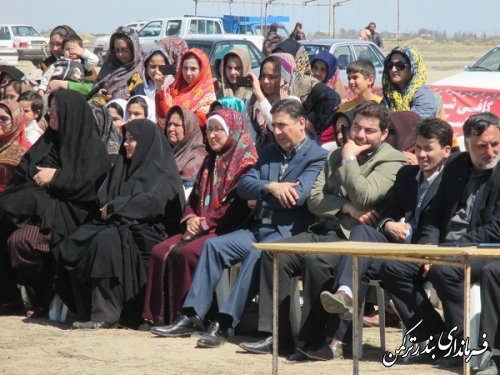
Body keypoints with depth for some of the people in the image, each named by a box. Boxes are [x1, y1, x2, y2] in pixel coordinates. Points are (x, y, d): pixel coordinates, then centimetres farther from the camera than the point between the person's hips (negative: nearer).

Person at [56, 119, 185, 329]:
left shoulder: (162, 171, 2)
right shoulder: (124, 167, 24)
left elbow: (152, 202, -15)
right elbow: (103, 196, 19)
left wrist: (115, 208, -12)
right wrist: (107, 208, -4)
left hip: (147, 230, -7)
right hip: (116, 223, 7)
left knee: (106, 242, -36)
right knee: (73, 245, -20)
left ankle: (106, 315, -34)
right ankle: (85, 310, -21)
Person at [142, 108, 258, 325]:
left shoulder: (246, 163, -6)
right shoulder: (211, 161, 22)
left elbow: (237, 208, -16)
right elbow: (195, 197, 22)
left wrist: (204, 224, -15)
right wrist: (190, 219, 0)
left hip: (228, 231, -8)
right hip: (201, 229, 8)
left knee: (186, 253, -30)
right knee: (160, 251, -13)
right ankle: (159, 315, -13)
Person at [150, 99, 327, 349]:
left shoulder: (317, 157, -3)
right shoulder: (268, 153, 21)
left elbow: (297, 196, -16)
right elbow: (243, 185, 9)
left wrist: (260, 197, -3)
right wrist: (271, 187, -10)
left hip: (289, 232, -7)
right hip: (259, 228, 7)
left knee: (257, 254, -33)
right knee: (213, 245, -11)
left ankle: (224, 324, -35)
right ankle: (192, 316, -13)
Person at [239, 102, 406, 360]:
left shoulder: (391, 161, -2)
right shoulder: (336, 156, 20)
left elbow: (364, 197, -17)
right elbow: (314, 199, 11)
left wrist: (349, 159, -7)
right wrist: (346, 207, -7)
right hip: (324, 231, 7)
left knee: (316, 259, -33)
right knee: (274, 253, -13)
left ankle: (315, 343, -25)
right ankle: (276, 336, -13)